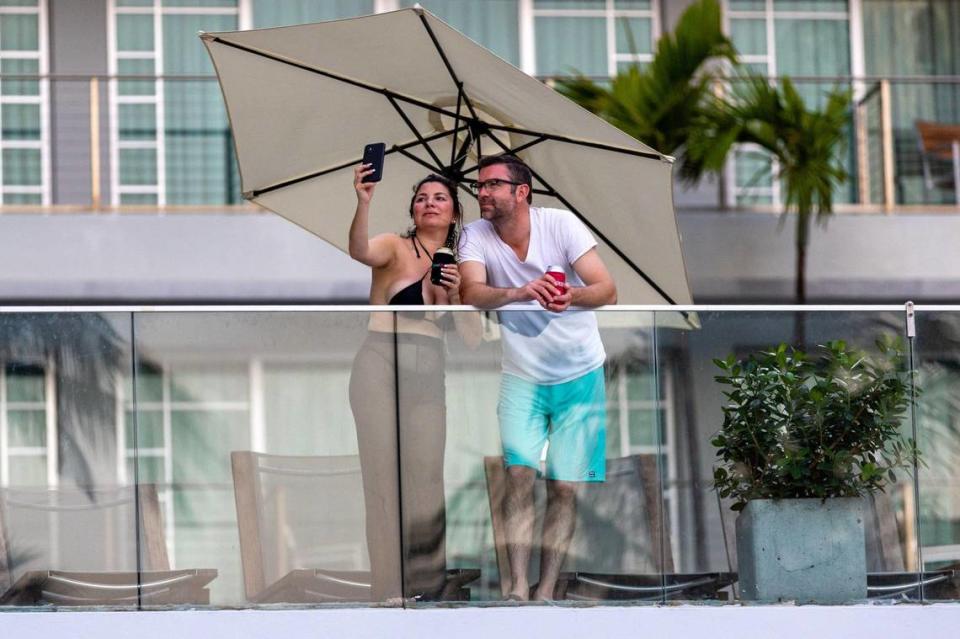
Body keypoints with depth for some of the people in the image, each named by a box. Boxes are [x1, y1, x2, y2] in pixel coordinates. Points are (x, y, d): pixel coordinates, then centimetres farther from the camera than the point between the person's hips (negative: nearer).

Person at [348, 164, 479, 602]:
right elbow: (361, 252, -23)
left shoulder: (457, 265, 17)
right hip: (382, 367, -5)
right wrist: (363, 203, -39)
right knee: (386, 478, -7)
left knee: (427, 481, 3)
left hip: (428, 376, 5)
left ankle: (425, 587, 9)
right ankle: (390, 590, -7)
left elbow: (472, 337, 11)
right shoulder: (396, 247, 2)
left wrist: (457, 294, -6)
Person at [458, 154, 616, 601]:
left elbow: (608, 291, -18)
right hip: (521, 376, 1)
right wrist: (517, 293, -45)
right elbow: (471, 294, -25)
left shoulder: (560, 224, -14)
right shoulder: (476, 235, -9)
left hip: (579, 376, -1)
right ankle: (518, 588, -12)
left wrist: (572, 296, -40)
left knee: (565, 488, -1)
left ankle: (546, 591, 5)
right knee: (519, 474, -14)